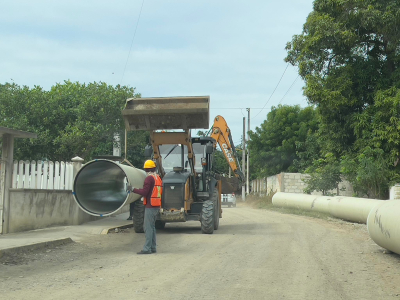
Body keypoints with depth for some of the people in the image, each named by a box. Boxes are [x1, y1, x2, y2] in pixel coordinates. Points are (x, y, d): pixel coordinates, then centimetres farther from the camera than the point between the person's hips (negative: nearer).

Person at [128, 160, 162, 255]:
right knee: (152, 227, 15)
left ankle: (147, 248, -9)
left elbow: (144, 192, -19)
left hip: (150, 206, -9)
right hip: (157, 206, 9)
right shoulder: (158, 178, 13)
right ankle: (153, 247, 17)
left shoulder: (149, 178, -13)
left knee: (148, 227, -8)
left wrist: (133, 189, -9)